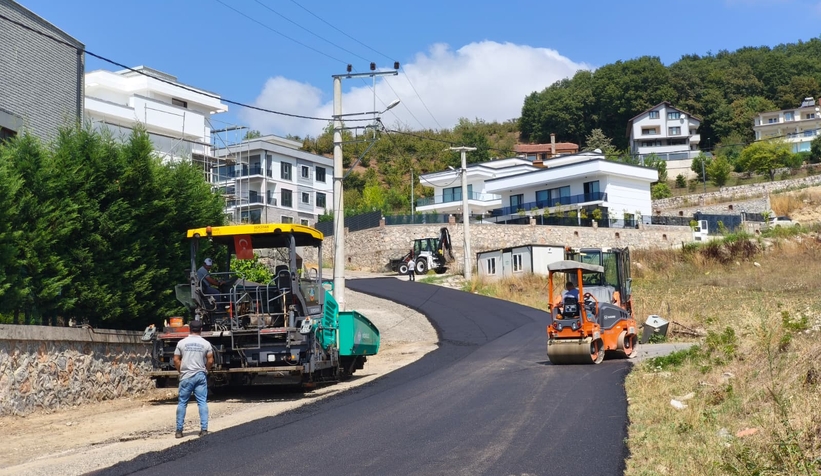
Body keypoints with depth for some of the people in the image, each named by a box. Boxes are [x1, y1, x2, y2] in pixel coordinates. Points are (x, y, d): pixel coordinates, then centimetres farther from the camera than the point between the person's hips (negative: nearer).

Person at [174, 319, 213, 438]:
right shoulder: (206, 344, 0)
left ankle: (179, 430, 7)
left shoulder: (182, 343, -1)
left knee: (182, 403, 6)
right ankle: (204, 429, -1)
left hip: (186, 376, 0)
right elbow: (210, 361, 0)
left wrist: (181, 371, 12)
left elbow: (176, 360, -1)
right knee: (202, 402, 3)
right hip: (201, 376, 0)